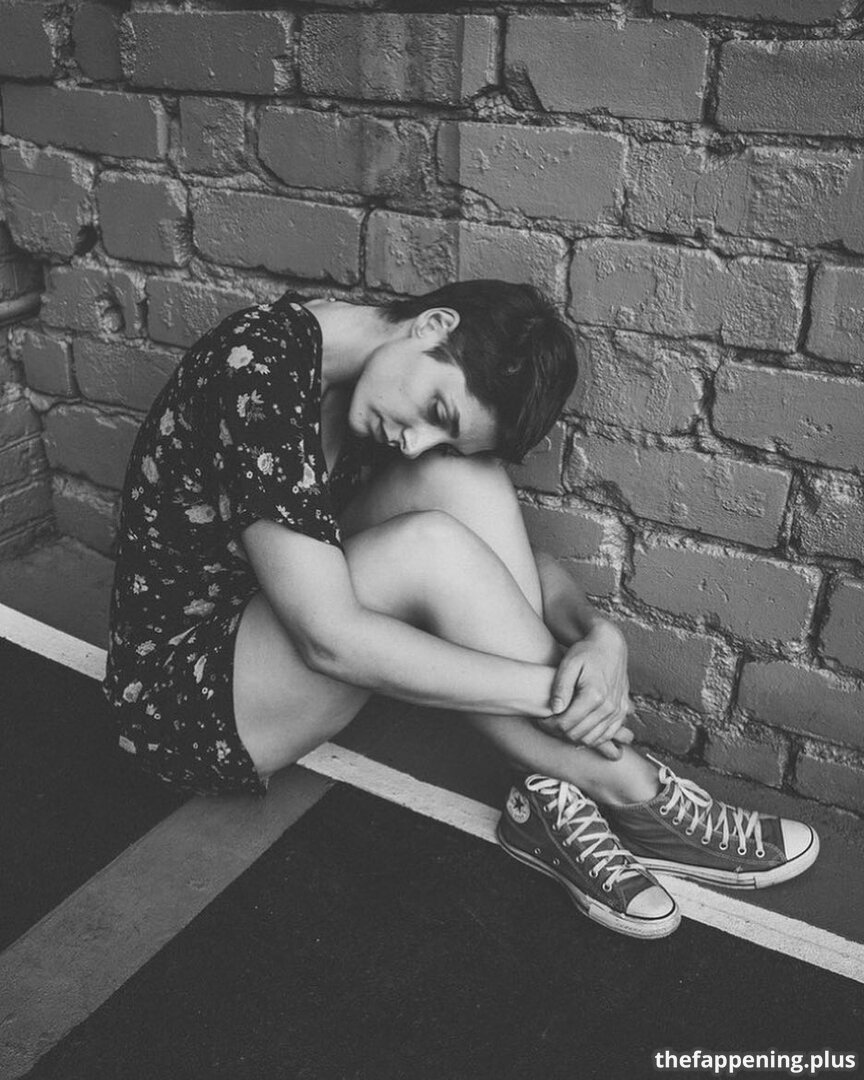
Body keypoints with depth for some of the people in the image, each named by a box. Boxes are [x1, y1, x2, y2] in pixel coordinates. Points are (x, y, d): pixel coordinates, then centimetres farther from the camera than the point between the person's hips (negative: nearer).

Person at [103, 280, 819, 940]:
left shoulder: (416, 419, -4)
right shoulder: (256, 372, -28)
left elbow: (518, 560, -2)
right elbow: (331, 639, -33)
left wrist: (599, 635, -24)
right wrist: (556, 692, -28)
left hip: (268, 624, 7)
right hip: (180, 688, -7)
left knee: (458, 474, -17)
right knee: (429, 548, -32)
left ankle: (560, 798, -19)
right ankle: (629, 795, -16)